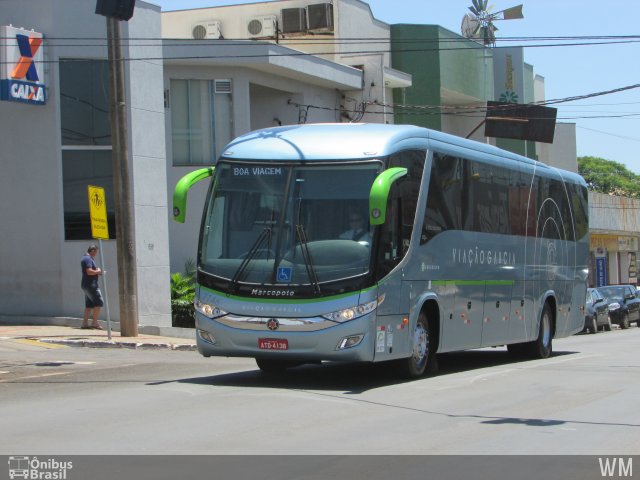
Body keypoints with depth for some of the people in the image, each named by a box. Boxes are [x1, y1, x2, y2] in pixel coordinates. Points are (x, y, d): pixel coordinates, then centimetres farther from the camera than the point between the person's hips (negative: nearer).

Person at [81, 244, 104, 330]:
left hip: (86, 285, 11)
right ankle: (94, 323, -10)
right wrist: (98, 272, -9)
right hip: (90, 284, -11)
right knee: (98, 302, -9)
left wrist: (97, 272, 15)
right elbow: (89, 271, -24)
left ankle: (85, 323, 9)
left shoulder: (86, 258, 20)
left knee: (89, 305, 11)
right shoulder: (88, 259, -14)